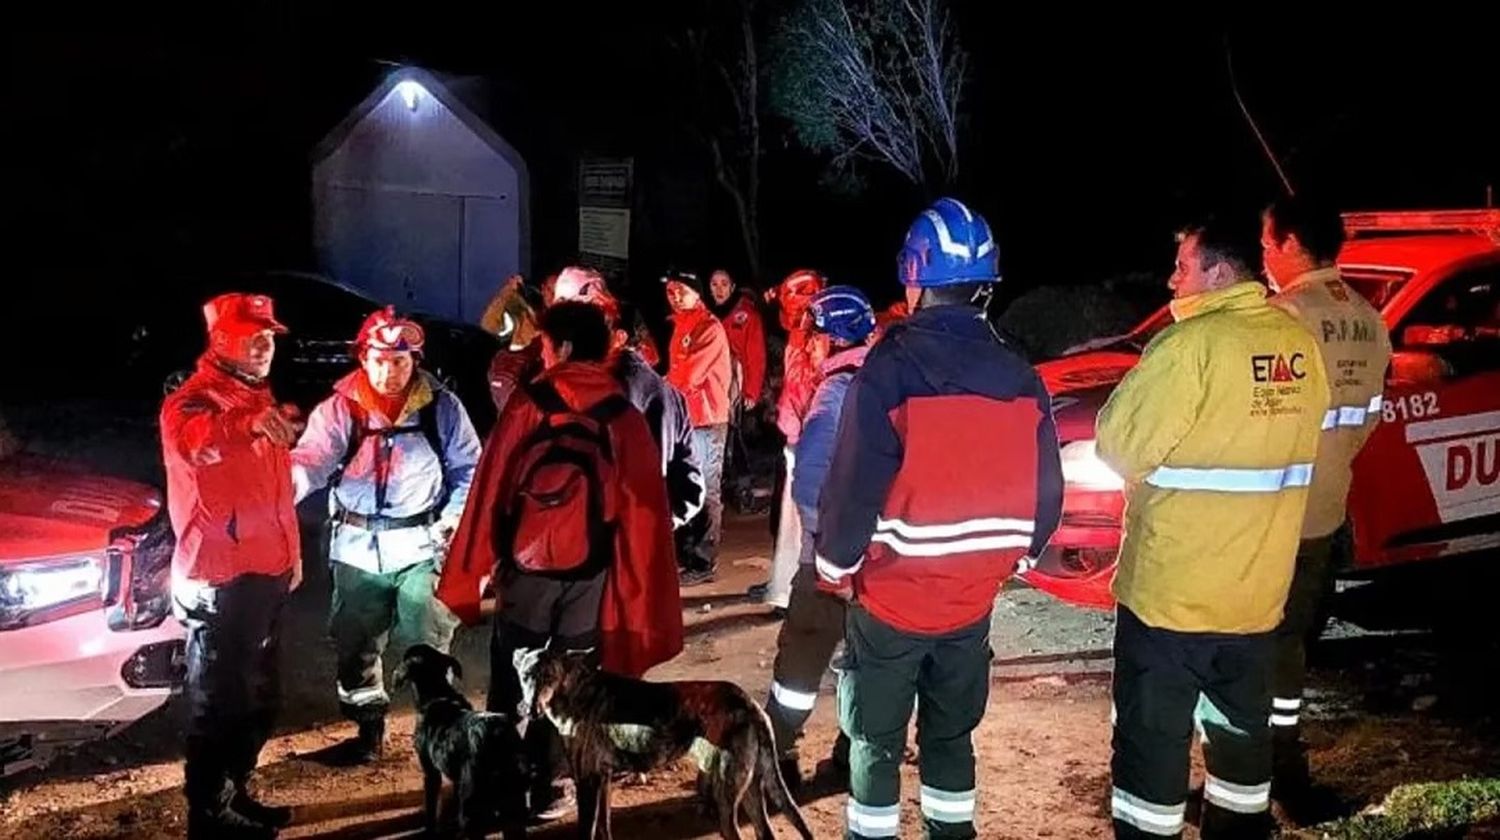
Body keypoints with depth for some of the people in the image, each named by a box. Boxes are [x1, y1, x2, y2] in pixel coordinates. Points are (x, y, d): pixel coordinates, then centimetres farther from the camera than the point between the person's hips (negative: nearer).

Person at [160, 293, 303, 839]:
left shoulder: (256, 397, 15)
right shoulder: (194, 399, -14)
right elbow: (191, 442, -40)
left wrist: (291, 551, 22)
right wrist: (248, 424, -55)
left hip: (266, 572, 9)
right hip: (222, 579, -9)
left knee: (260, 698, 19)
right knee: (220, 702, 0)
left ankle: (234, 794, 33)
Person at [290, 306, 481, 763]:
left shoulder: (441, 407, -2)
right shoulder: (339, 409, -2)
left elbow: (468, 468, 4)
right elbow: (312, 460, -15)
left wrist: (454, 517, -9)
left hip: (421, 543, -2)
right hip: (357, 546, 2)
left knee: (428, 643, 2)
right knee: (355, 643, 12)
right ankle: (368, 729, 30)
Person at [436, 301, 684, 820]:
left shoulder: (529, 403, -7)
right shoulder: (623, 415, -1)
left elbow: (493, 483, -5)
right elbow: (640, 500, 0)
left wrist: (480, 560, 5)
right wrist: (628, 576, 9)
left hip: (526, 563, -1)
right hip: (589, 569, 1)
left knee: (512, 681, 13)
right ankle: (544, 788, 18)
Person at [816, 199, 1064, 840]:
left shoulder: (889, 369, -18)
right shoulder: (1020, 378, -1)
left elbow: (852, 487, -19)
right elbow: (1046, 491, 4)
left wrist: (835, 566, -2)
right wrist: (1012, 559, 19)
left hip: (891, 596, -4)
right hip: (973, 599, 5)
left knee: (875, 738, 12)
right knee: (952, 730, 21)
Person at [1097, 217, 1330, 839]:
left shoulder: (1194, 344, -20)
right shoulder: (1301, 345, 1)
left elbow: (1119, 443, -15)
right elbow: (1290, 446, 11)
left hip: (1171, 590, -7)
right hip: (1259, 589, 7)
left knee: (1153, 737, 6)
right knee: (1242, 728, 20)